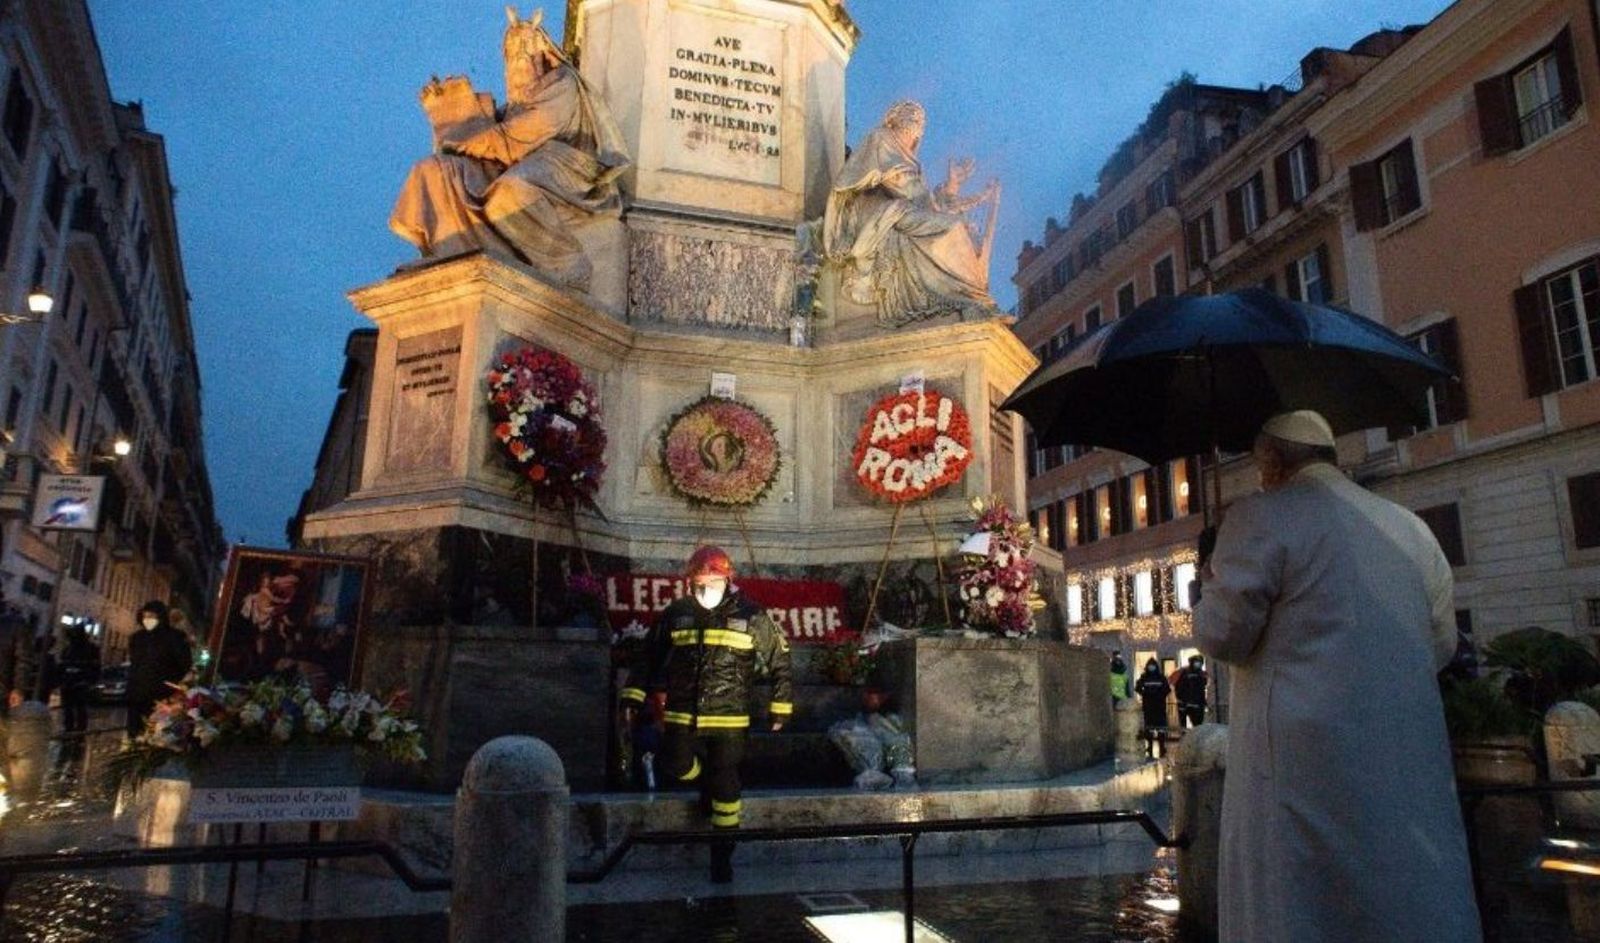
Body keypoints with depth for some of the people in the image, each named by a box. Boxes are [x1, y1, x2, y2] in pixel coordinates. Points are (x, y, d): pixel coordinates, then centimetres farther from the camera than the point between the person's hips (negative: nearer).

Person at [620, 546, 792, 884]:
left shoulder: (750, 616, -5)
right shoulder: (676, 614, 0)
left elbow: (779, 661, 3)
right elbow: (649, 656, 11)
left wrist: (781, 705, 3)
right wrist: (633, 695, 6)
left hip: (729, 719, -2)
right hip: (682, 716, 2)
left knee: (725, 787, 2)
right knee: (674, 769, -7)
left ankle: (722, 855, 20)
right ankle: (706, 775, 28)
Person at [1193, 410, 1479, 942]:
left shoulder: (1260, 517, -7)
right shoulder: (1411, 527, 12)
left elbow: (1223, 637, -9)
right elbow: (1442, 644, 19)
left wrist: (1214, 585, 10)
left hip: (1302, 757, -6)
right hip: (1413, 760, 6)